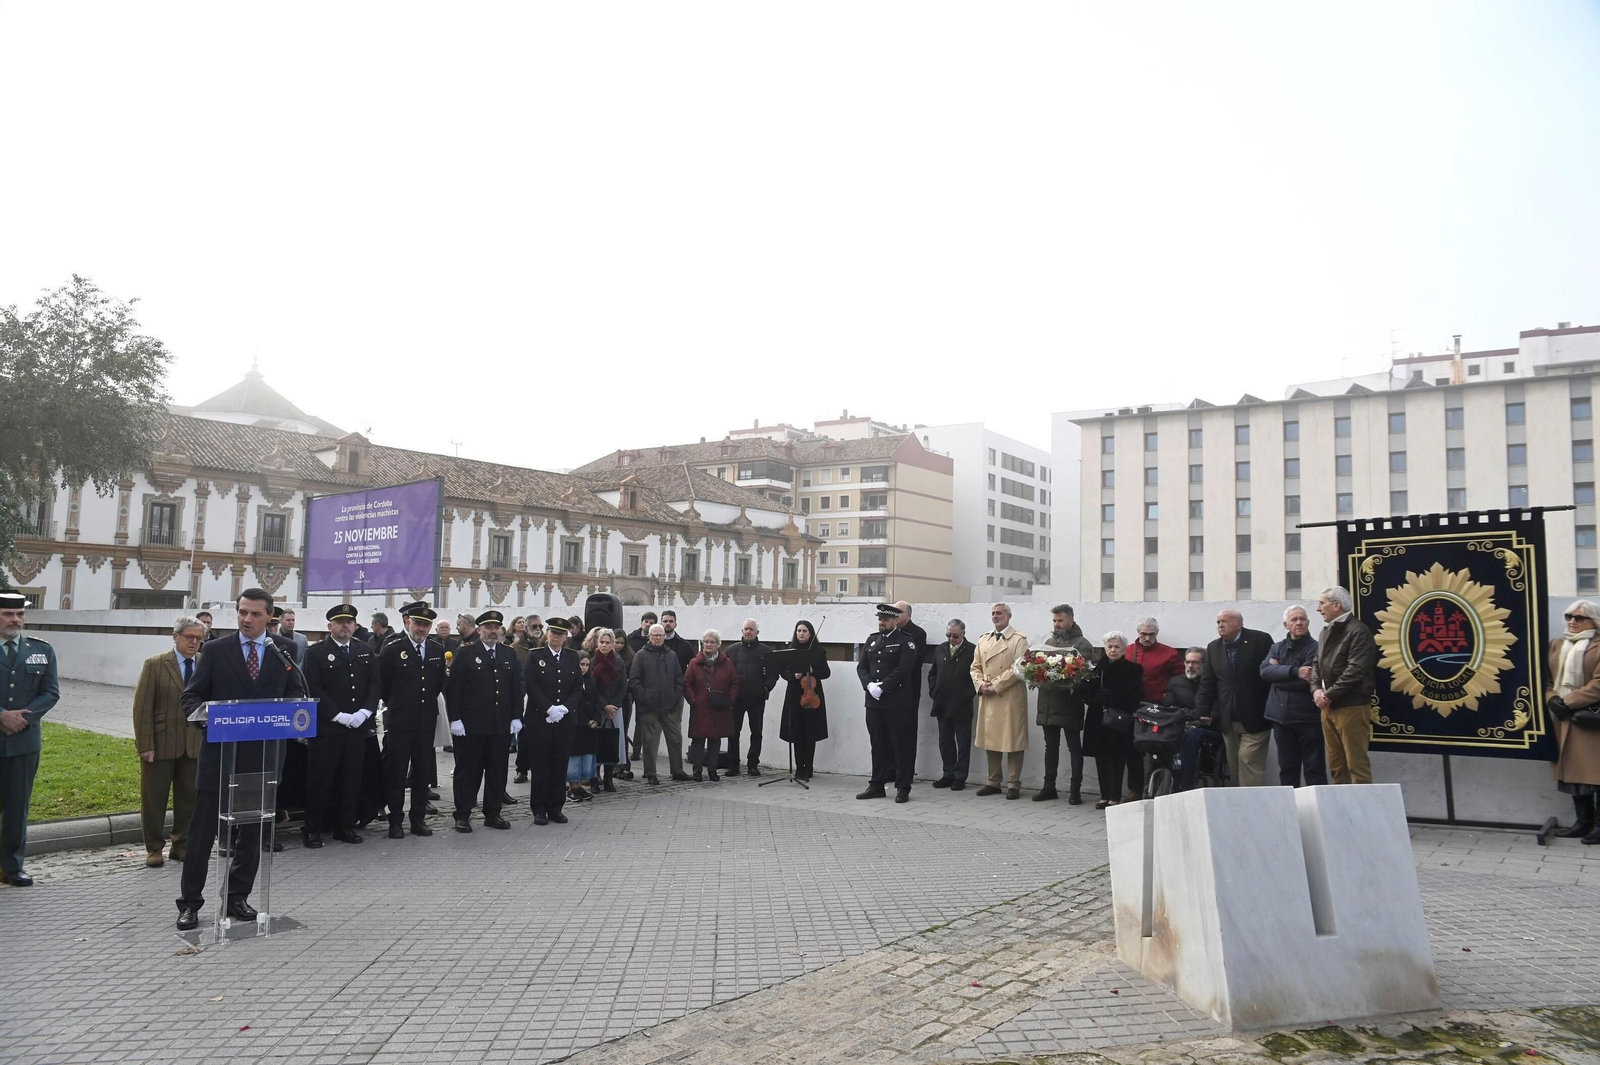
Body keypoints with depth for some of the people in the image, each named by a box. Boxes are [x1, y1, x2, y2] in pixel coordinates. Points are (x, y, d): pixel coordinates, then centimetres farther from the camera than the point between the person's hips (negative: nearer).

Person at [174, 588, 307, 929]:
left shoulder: (283, 655, 5)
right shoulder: (216, 651, 1)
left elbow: (297, 697, 8)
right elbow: (190, 697, 1)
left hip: (261, 756, 2)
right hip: (219, 752, -2)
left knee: (251, 831, 10)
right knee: (202, 830, 3)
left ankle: (238, 897, 23)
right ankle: (190, 901, 14)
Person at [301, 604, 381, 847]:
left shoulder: (366, 652, 11)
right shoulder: (316, 652, -3)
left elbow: (374, 684, 8)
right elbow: (314, 690, -9)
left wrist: (364, 713, -7)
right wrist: (339, 716, -14)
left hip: (358, 727, 4)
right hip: (326, 727, -4)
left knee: (351, 779, 7)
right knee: (320, 779, 1)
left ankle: (346, 826, 17)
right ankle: (313, 829, 10)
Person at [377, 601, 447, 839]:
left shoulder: (438, 650, 5)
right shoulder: (392, 649, -6)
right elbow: (381, 683, 1)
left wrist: (428, 704, 11)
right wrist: (394, 705, 7)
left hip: (426, 721, 4)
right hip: (399, 722, -3)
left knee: (423, 772, 9)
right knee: (396, 773, 3)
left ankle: (419, 819, 18)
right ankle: (395, 821, 12)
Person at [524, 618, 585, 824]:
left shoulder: (572, 657, 10)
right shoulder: (535, 656, 2)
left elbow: (578, 687, 6)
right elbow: (531, 686, -6)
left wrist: (564, 708, -8)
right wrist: (549, 708, -15)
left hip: (565, 720, 3)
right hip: (539, 719, -3)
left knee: (560, 765, 5)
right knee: (540, 765, 0)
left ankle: (556, 808, 13)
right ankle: (539, 809, 7)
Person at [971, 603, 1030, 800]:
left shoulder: (1019, 640, -2)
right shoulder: (983, 640, 17)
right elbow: (975, 667, 16)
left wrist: (995, 685, -16)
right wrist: (980, 684, -4)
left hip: (1010, 698, -6)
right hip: (987, 698, 6)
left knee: (1012, 741, -2)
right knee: (990, 740, 8)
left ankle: (1013, 784, 4)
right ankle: (993, 782, 17)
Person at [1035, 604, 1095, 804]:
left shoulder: (1082, 644, -5)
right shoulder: (1048, 641, 14)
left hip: (1070, 704, -6)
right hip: (1048, 703, 6)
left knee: (1074, 747, 3)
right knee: (1051, 746, 13)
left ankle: (1075, 789, 8)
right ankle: (1049, 787, 20)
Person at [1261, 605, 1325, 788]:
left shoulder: (1315, 648, -3)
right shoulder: (1277, 648, 13)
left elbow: (1308, 680, -16)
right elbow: (1265, 671, -5)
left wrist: (1279, 671, -4)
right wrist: (1294, 671, -17)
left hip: (1308, 717, -5)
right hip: (1282, 716, 5)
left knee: (1314, 768, 0)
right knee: (1287, 768, 10)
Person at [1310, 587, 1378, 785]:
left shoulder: (1357, 630, -10)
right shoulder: (1326, 632, 17)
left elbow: (1355, 670, -18)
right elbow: (1317, 664, 17)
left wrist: (1330, 694, -15)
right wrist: (1316, 689, -1)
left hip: (1351, 706, -8)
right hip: (1328, 707, 8)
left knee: (1357, 764, -4)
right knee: (1336, 765, 13)